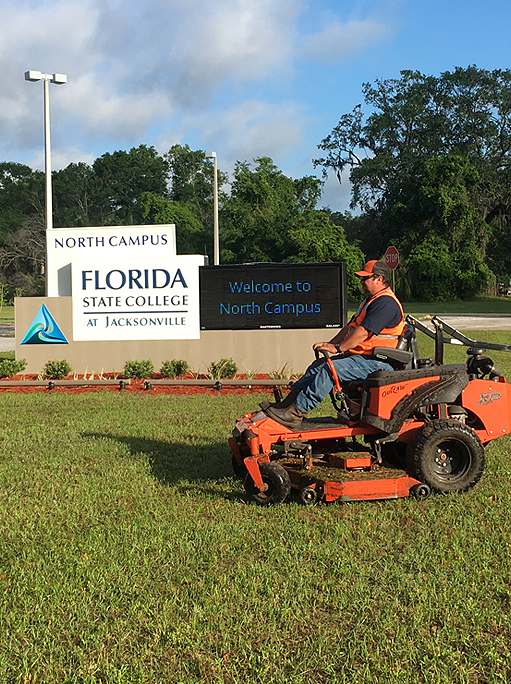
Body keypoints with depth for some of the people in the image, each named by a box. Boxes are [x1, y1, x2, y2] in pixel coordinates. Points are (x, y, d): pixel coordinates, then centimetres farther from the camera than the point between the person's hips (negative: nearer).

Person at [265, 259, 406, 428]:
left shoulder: (386, 303, -15)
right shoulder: (370, 301, 22)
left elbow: (363, 332, -23)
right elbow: (350, 327, 22)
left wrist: (337, 348, -19)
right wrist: (330, 345, 10)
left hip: (376, 362, -11)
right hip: (359, 356, 11)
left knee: (330, 369, -25)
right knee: (318, 365, 0)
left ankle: (295, 413, -27)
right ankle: (287, 403, -6)